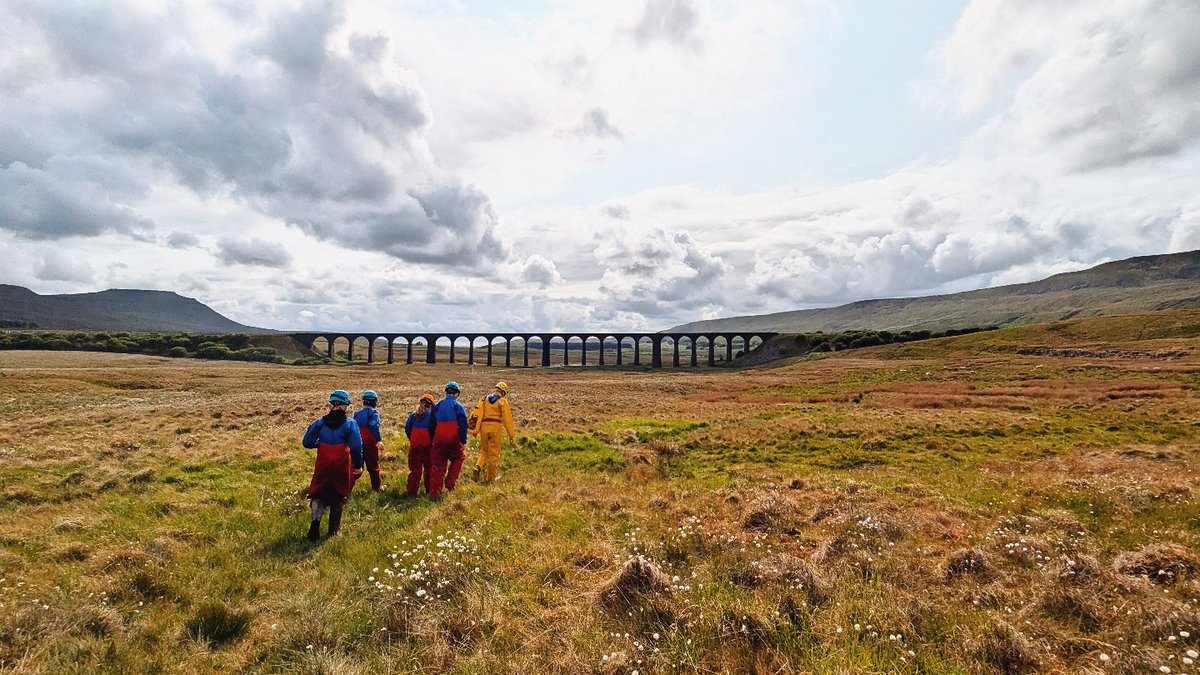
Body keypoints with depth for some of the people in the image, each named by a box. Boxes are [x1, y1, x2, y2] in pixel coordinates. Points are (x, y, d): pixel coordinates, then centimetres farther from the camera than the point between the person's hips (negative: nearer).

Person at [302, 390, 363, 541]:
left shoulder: (320, 423, 0)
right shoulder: (350, 424, -9)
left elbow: (306, 442, 3)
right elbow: (356, 447, -13)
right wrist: (358, 466, -3)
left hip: (323, 467, 1)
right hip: (342, 467, -1)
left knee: (319, 494, 14)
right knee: (338, 496, 14)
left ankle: (316, 518, -15)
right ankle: (332, 532, 21)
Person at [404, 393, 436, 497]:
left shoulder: (413, 415, 9)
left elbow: (407, 428, 11)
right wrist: (433, 440, 6)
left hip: (414, 443, 3)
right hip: (427, 443, -3)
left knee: (414, 468, 8)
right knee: (428, 467, 10)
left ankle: (412, 491, 6)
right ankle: (429, 490, 15)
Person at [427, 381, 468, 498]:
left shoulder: (436, 406, 10)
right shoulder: (458, 406, -3)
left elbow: (431, 425, 14)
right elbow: (463, 425, -8)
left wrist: (432, 440, 20)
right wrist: (464, 441, -5)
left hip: (439, 440, 3)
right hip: (454, 440, -3)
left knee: (437, 465, 8)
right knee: (458, 457, 21)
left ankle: (434, 492, 7)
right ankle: (450, 481, 10)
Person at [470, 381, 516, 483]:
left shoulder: (484, 399, 12)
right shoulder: (502, 401, 0)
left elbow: (476, 414, 7)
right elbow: (508, 419, -3)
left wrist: (475, 430, 11)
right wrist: (511, 434, 1)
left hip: (484, 426, 3)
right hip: (496, 427, -3)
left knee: (484, 450, 19)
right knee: (494, 453, 6)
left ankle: (478, 467, -6)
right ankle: (490, 478, 13)